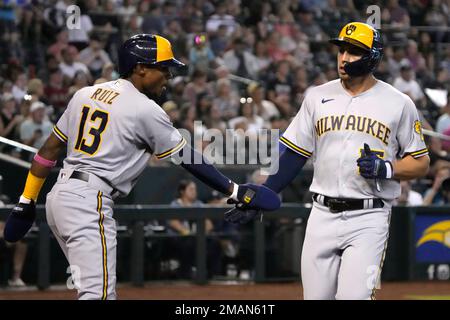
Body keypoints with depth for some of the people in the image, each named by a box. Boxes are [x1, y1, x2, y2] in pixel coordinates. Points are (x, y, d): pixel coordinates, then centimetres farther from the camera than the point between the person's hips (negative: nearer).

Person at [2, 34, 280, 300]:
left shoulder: (85, 94, 13)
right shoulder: (145, 109, -8)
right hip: (90, 201, -9)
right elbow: (188, 158, -5)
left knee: (103, 291, 16)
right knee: (98, 293, -14)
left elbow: (50, 149, 14)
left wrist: (27, 202, 18)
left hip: (59, 195, 9)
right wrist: (235, 191, 0)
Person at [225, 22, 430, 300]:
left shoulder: (398, 103, 1)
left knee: (353, 296, -18)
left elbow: (421, 164, 4)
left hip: (368, 217, -3)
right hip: (323, 215, 4)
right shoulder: (318, 97, 9)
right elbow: (295, 155, 12)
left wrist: (386, 169, -15)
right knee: (316, 296, 3)